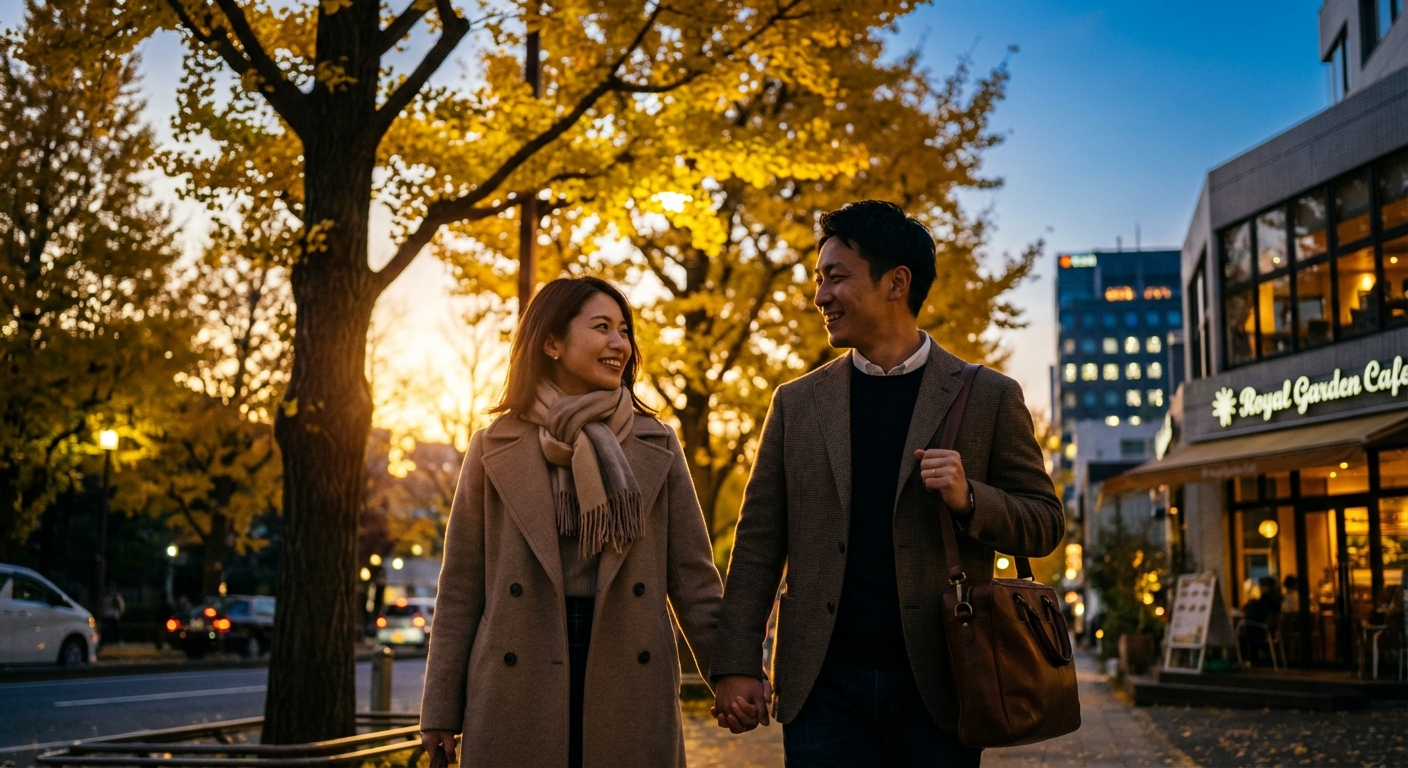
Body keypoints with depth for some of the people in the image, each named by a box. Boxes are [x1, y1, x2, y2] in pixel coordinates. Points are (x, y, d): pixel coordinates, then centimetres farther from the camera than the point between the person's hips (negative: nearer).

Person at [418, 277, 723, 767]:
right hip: (517, 687, -1)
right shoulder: (496, 446, 4)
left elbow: (692, 574, 7)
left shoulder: (656, 446, 8)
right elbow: (461, 583, 5)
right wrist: (441, 705, 2)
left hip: (628, 684, 1)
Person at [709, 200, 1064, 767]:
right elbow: (759, 540, 7)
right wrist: (736, 665, -1)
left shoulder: (988, 397, 4)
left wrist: (969, 500, -14)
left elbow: (1045, 523, 6)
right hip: (822, 684, 1)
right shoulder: (797, 403, 9)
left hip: (938, 685, -1)